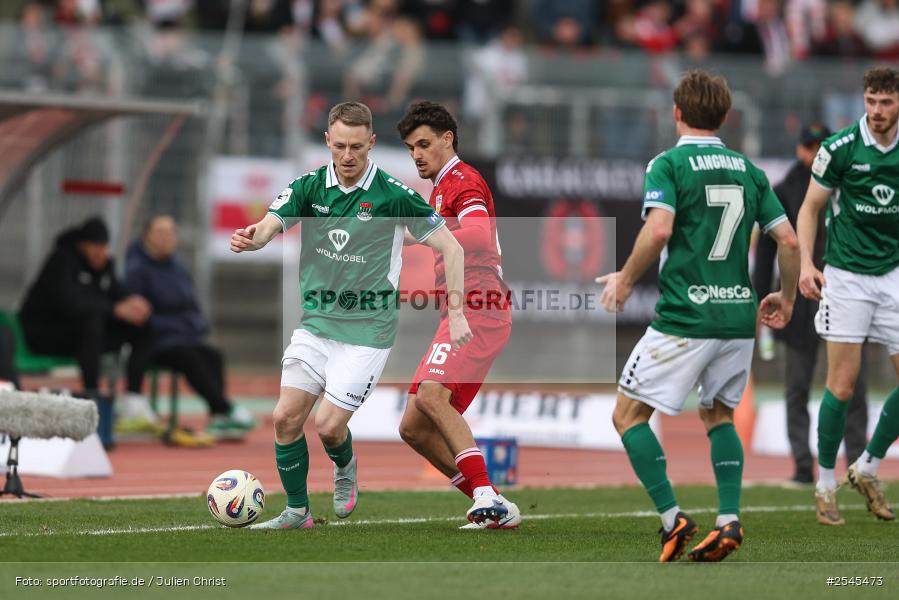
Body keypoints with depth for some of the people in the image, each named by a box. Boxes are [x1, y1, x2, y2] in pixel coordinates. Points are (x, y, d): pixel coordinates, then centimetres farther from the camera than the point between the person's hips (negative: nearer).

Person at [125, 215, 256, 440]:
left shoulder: (178, 268, 17)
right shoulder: (137, 270, -5)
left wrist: (199, 327, 6)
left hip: (187, 339, 7)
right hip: (158, 343, -7)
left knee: (213, 356, -22)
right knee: (190, 358, -33)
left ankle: (217, 420, -33)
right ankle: (226, 411, -37)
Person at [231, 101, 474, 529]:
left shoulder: (393, 195, -12)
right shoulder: (309, 187, -1)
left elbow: (450, 248, -7)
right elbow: (270, 225, -15)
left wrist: (456, 314, -12)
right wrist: (251, 238, -40)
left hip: (367, 329, -4)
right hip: (316, 322, 4)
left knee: (328, 425, -9)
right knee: (286, 417, -3)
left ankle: (345, 468, 26)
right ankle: (297, 511, 13)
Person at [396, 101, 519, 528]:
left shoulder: (462, 180, -6)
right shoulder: (441, 188, 25)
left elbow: (480, 236, -25)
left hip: (477, 310, -10)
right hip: (463, 314, 10)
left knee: (431, 395, -30)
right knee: (413, 428, 5)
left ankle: (488, 498, -36)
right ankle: (492, 506, 4)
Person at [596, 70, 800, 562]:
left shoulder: (669, 165, -5)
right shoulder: (748, 170, 10)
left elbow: (659, 229, -21)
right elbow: (788, 240, 8)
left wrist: (625, 279, -7)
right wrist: (786, 298, 23)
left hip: (684, 319, -6)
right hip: (739, 317, 6)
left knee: (628, 415, 6)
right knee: (718, 414, 24)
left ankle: (673, 518, -6)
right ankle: (728, 520, 7)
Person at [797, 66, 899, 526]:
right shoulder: (840, 147, -9)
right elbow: (810, 208, 0)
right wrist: (805, 263, -13)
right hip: (847, 276, -3)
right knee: (842, 387, -6)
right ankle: (825, 484, 9)